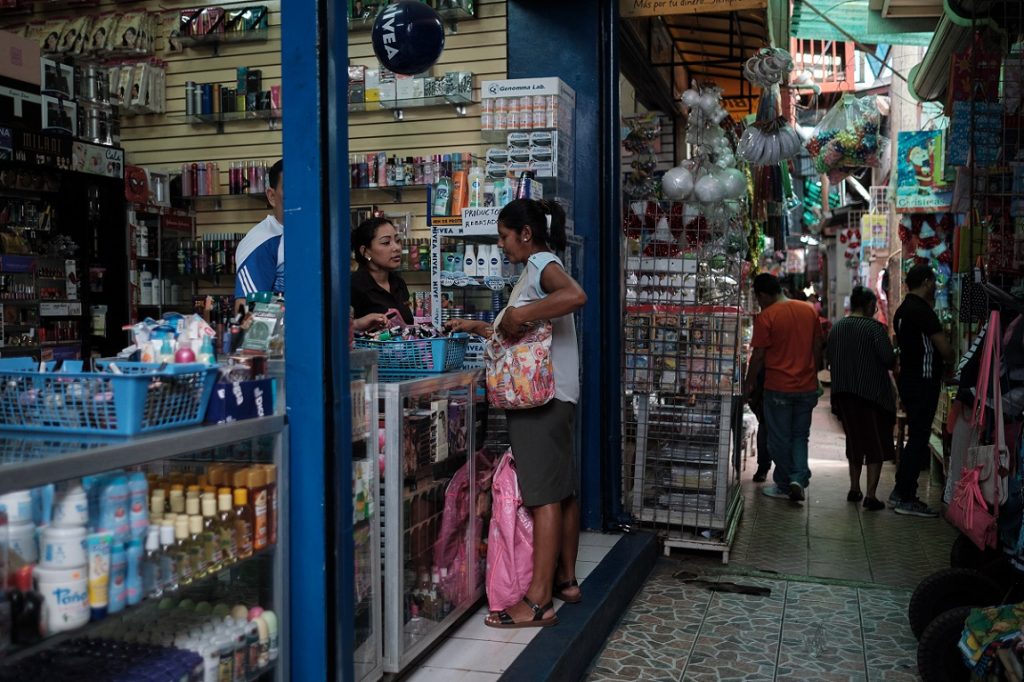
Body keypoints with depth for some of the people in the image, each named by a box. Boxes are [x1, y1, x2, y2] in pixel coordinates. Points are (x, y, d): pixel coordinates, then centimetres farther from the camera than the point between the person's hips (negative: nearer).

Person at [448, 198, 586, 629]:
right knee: (562, 491, 14)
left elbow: (576, 295, -32)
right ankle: (565, 580, 24)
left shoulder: (541, 263, -9)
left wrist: (519, 314, -28)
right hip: (554, 395, 11)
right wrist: (479, 328, 23)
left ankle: (538, 602, -8)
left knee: (545, 495, -10)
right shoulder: (541, 267, 21)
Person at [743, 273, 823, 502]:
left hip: (778, 388, -5)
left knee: (779, 438, 8)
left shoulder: (765, 317, -12)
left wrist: (748, 384, 2)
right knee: (800, 436, 16)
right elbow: (818, 348, 11)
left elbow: (758, 356, -10)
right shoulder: (809, 311, 5)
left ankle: (783, 485, 17)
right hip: (807, 387, 5)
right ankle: (799, 478, 1)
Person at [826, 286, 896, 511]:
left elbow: (829, 357, 11)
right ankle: (871, 495, -4)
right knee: (876, 444, 1)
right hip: (872, 392, -6)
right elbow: (889, 359, -16)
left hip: (843, 393, 6)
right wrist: (895, 359, 5)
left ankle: (854, 489, 26)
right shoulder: (874, 328, -13)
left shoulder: (837, 328, 5)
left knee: (854, 441, 19)